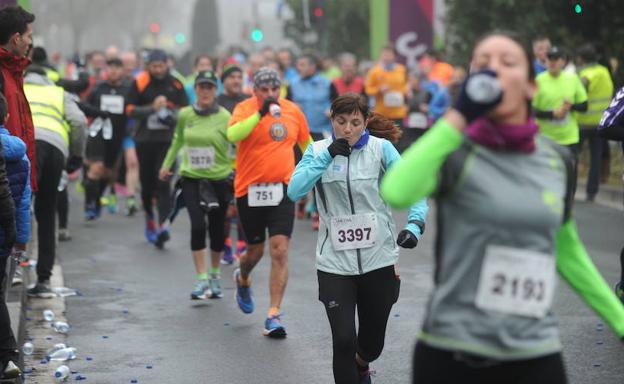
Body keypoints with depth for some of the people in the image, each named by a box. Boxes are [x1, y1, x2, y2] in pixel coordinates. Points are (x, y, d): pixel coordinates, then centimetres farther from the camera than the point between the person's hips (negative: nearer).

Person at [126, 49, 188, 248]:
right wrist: (152, 108, -16)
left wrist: (171, 115, -12)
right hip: (145, 140, 1)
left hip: (167, 140, -1)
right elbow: (130, 110, -4)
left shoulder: (175, 84, 1)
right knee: (147, 182, 12)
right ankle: (149, 218, 35)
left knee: (164, 182, -13)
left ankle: (161, 226, -20)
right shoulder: (140, 83, -2)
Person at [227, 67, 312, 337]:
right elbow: (232, 135, -28)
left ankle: (273, 315, -5)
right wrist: (260, 113, -30)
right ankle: (243, 280, 48)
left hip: (282, 189, 2)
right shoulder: (245, 108, -7)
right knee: (256, 251, 12)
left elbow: (306, 143, 20)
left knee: (280, 251, -10)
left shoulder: (293, 110, 4)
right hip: (249, 190, -2)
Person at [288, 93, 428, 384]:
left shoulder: (381, 148, -4)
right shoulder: (318, 150, -1)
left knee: (371, 344, 14)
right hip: (335, 263, 0)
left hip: (379, 260, 1)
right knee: (344, 340, -12)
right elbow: (294, 191, -14)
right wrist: (328, 156, -22)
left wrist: (415, 225, -27)